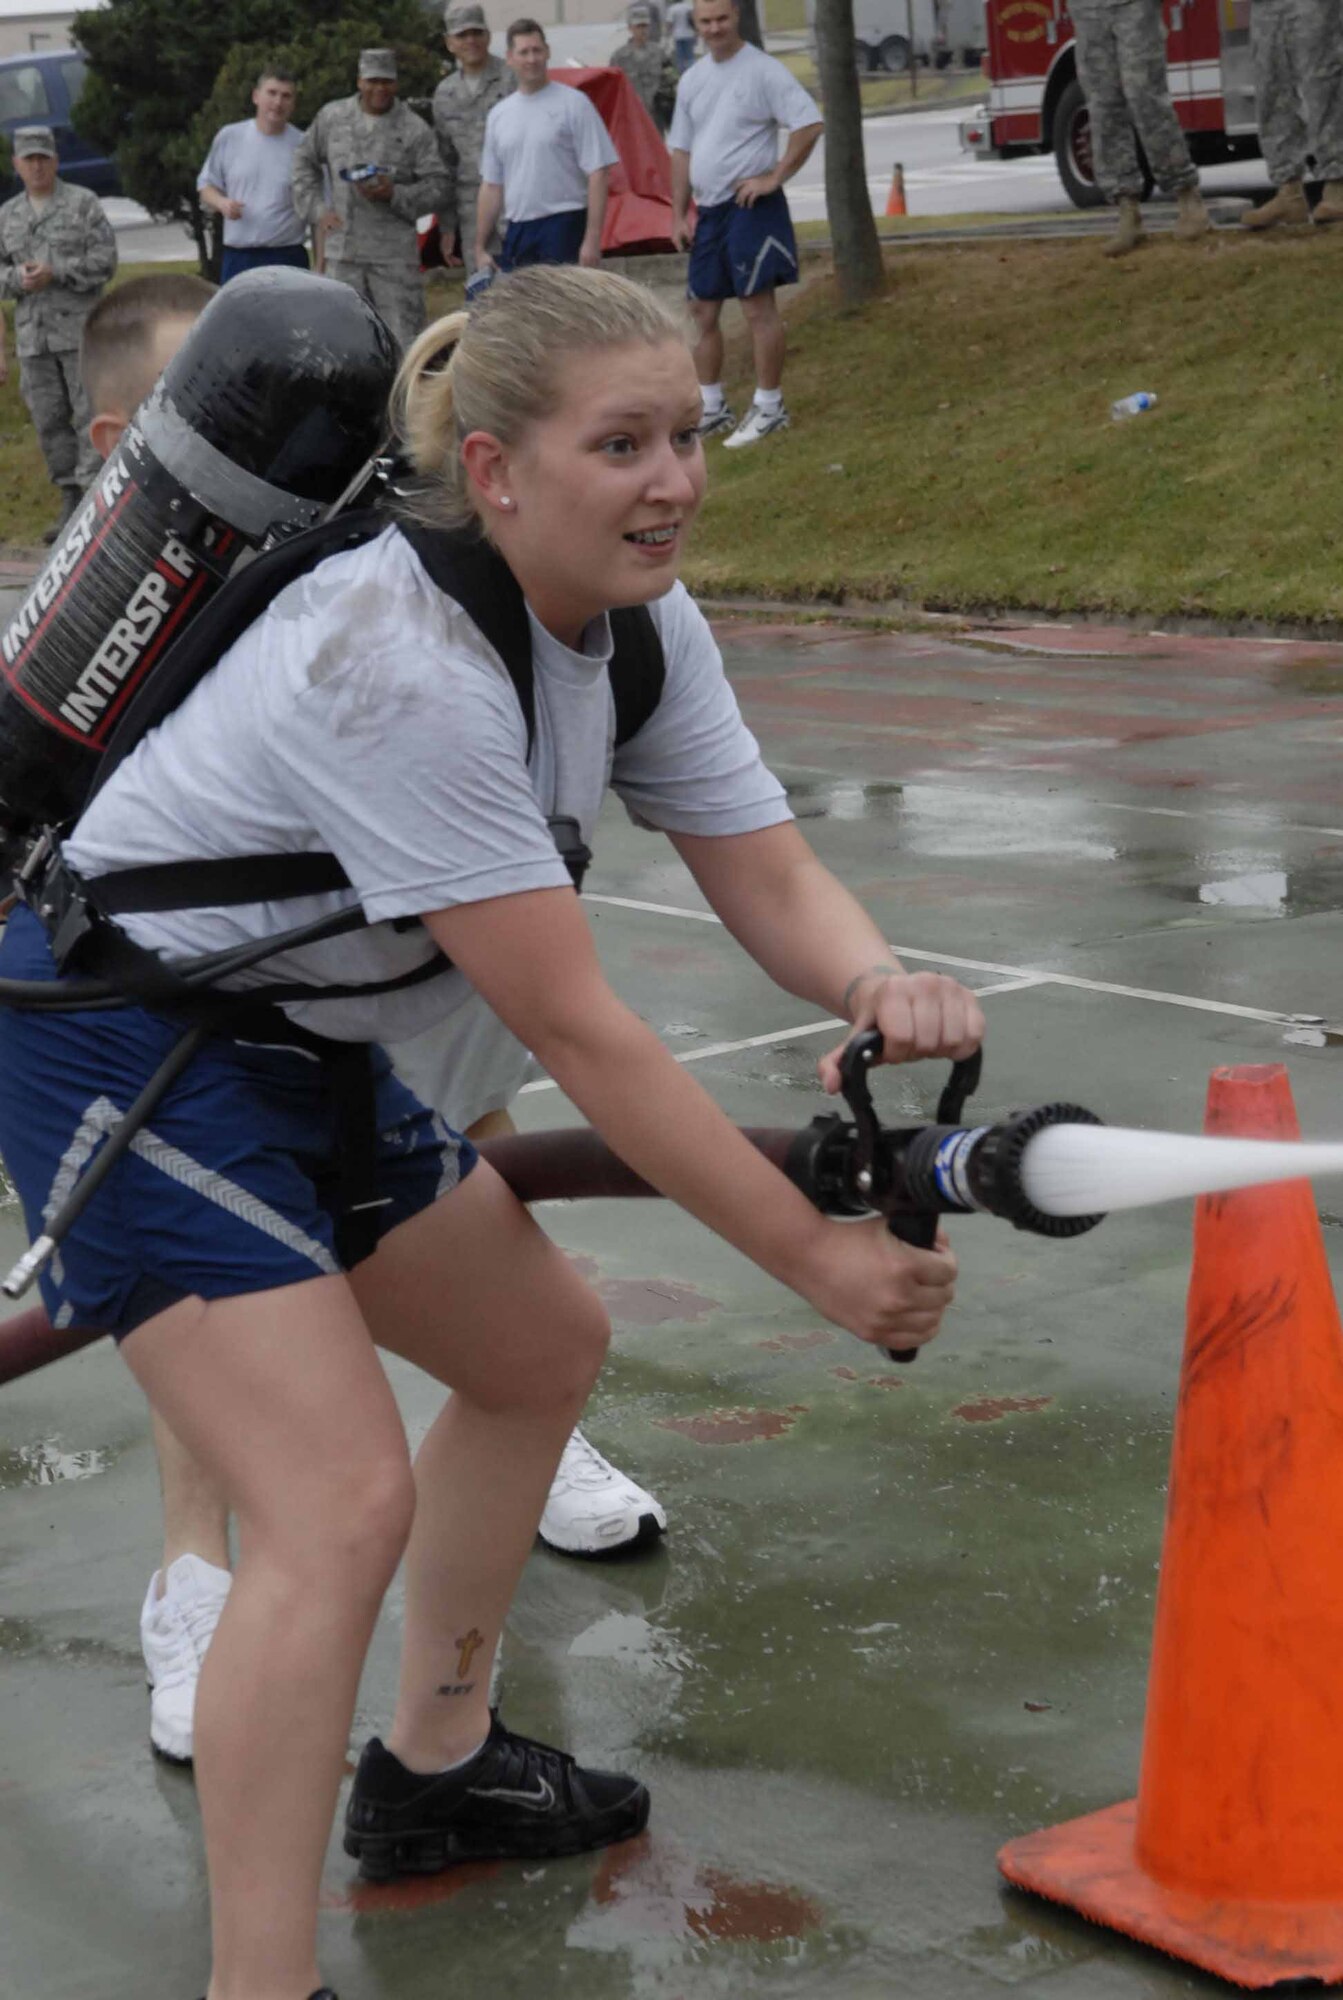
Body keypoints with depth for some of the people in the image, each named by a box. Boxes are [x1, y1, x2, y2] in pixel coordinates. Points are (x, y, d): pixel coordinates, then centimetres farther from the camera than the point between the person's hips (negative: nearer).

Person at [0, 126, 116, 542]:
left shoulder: (83, 204, -1)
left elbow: (104, 261, -7)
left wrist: (54, 273, -16)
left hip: (80, 330, -4)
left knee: (91, 414, -7)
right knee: (49, 421, 5)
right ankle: (70, 506, 13)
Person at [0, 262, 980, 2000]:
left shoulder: (638, 624, -5)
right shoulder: (405, 664, -32)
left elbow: (767, 878, -6)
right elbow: (577, 1035, -29)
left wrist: (879, 986, -29)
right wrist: (811, 1254, -24)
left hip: (303, 1052, 10)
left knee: (542, 1349, 20)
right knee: (342, 1504, -19)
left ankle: (430, 1773, 38)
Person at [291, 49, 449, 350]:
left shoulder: (414, 130, 1)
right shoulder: (332, 117, 9)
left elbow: (438, 186, -1)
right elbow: (304, 162, 19)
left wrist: (395, 194, -15)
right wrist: (317, 209, 6)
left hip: (393, 254, -3)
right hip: (342, 250, 3)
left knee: (403, 334, -7)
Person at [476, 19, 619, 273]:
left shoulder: (573, 104, -4)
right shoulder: (499, 115, 13)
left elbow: (597, 174, -8)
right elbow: (491, 186, 17)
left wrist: (592, 239, -15)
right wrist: (480, 247, 13)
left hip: (563, 226, -6)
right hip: (516, 231, 6)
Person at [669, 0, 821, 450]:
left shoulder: (763, 71, -9)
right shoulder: (692, 80, 12)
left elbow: (809, 125, -14)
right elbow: (682, 151, 16)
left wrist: (774, 177, -15)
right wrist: (678, 215, 11)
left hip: (751, 206, -8)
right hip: (709, 210, 8)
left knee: (759, 308, -7)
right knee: (703, 311, 11)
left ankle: (769, 407, 1)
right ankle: (711, 408, 20)